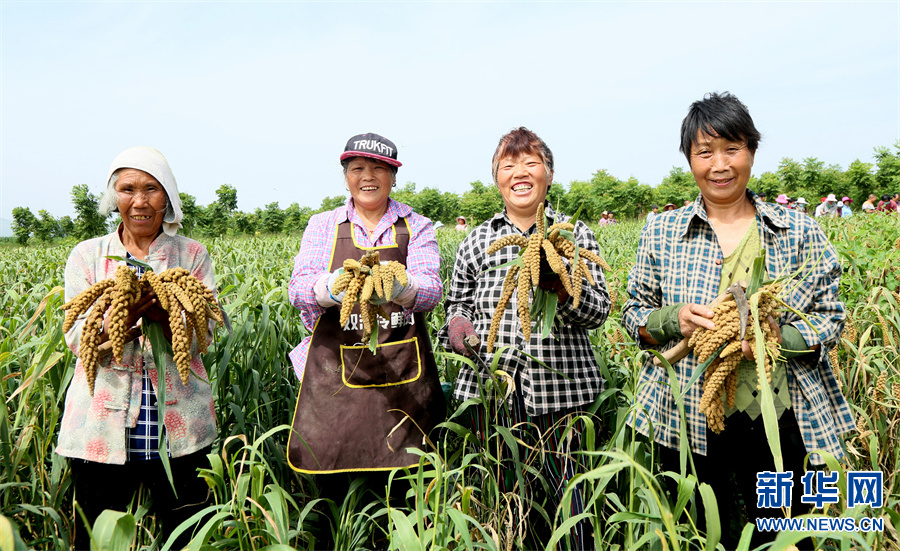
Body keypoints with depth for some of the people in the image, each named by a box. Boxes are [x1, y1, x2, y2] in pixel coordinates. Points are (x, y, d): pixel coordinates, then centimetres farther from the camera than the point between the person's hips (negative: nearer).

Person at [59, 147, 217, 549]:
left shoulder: (193, 255, 4)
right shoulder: (87, 255, 6)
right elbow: (77, 339, -5)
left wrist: (160, 315, -27)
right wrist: (120, 318, -26)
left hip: (180, 425, 0)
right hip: (102, 425, 1)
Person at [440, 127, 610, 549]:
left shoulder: (575, 233, 7)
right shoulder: (476, 240, 12)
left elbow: (599, 311, 1)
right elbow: (457, 302, 21)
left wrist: (561, 289, -19)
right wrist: (456, 325, -2)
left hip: (558, 387, -1)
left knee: (565, 488, 1)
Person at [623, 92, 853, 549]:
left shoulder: (799, 232, 1)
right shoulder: (660, 233, 1)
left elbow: (830, 318, 3)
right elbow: (634, 315, 6)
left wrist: (782, 339, -17)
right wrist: (674, 320, -15)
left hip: (773, 420, 1)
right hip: (687, 420, 0)